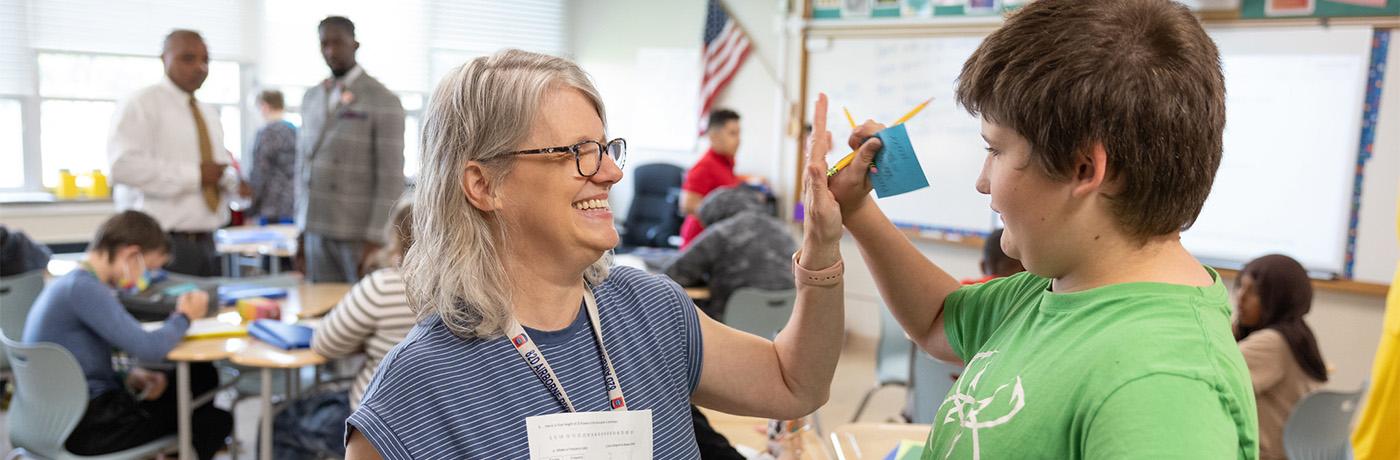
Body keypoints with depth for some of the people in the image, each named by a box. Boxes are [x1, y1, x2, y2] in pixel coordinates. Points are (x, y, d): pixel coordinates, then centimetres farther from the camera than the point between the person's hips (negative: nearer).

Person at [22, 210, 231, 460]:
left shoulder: (66, 283, 12)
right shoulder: (83, 288, -21)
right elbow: (150, 349, -27)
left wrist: (127, 376, 1)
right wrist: (184, 316, -8)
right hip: (85, 428, -10)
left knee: (201, 374, 12)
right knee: (216, 421, -8)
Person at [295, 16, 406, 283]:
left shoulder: (383, 101, -6)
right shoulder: (312, 98, 15)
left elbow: (391, 178, -11)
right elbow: (303, 163, 19)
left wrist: (375, 239, -15)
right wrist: (302, 230, 14)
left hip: (359, 238, -5)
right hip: (317, 231, 6)